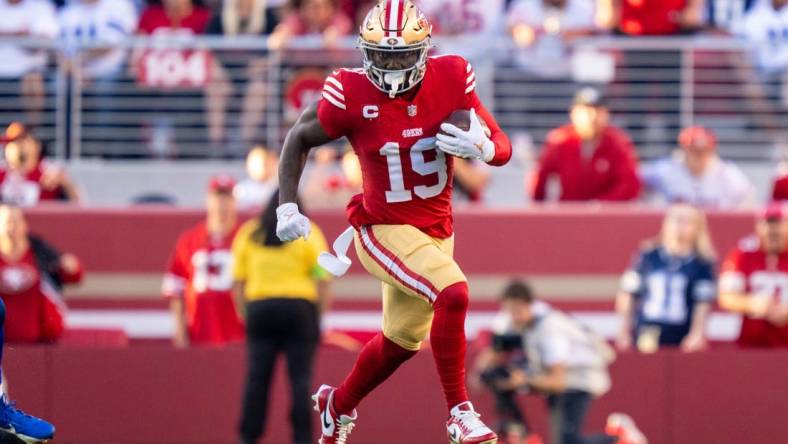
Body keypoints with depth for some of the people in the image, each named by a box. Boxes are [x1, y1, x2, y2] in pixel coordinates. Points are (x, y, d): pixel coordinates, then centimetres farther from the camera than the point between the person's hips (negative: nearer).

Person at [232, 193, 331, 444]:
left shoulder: (248, 234, 10)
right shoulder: (307, 234, 2)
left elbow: (238, 281, 8)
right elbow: (323, 279, -3)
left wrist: (244, 314, 12)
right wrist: (320, 310, 3)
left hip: (259, 308, 2)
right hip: (299, 307, -2)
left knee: (257, 376, 3)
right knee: (300, 376, -2)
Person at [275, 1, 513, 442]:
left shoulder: (451, 80, -11)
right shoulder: (352, 96, -18)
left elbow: (503, 148, -6)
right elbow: (299, 139, -1)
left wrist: (481, 147, -29)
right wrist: (287, 207, -8)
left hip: (437, 231, 5)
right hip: (384, 230, -5)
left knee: (402, 341, 21)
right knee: (453, 295, -28)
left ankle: (340, 404, 47)